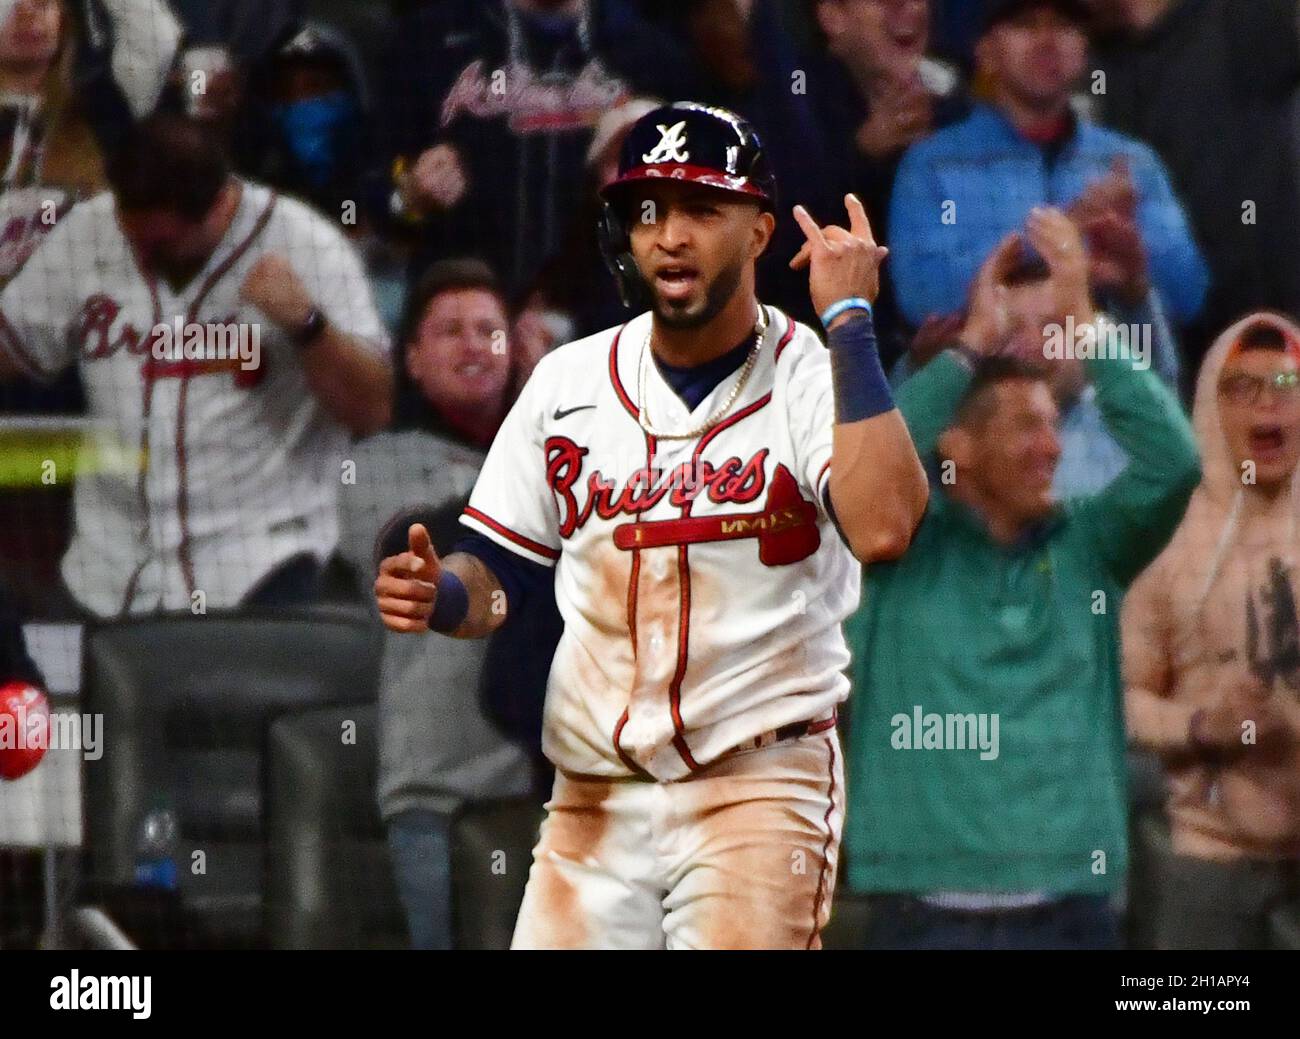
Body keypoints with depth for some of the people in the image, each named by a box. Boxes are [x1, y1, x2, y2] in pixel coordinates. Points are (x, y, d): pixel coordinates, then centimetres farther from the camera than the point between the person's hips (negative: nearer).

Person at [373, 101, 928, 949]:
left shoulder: (817, 377, -7)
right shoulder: (569, 381, 7)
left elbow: (884, 528, -27)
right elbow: (497, 572, 13)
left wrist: (850, 323, -24)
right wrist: (440, 596, -11)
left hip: (759, 782, -4)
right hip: (593, 799, 4)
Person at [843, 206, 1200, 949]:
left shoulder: (1087, 546, 9)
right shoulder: (905, 550, 4)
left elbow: (1173, 463, -3)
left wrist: (1082, 316, -5)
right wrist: (973, 341, -8)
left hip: (1070, 912, 2)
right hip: (930, 914, -2)